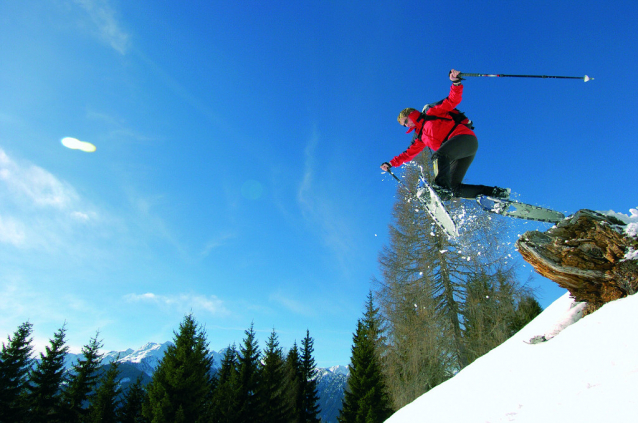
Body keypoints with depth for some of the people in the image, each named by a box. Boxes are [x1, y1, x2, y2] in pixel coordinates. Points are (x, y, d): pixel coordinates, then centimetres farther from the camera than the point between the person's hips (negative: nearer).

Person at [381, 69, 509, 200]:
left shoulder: (431, 113, 9)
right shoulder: (420, 136, 25)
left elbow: (453, 101, -2)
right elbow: (408, 154, 30)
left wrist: (456, 83, -19)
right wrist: (391, 164, 24)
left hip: (465, 137, -8)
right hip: (458, 154, 8)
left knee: (438, 155, -34)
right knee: (455, 187, -3)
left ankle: (441, 186, -52)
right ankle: (495, 192, -3)